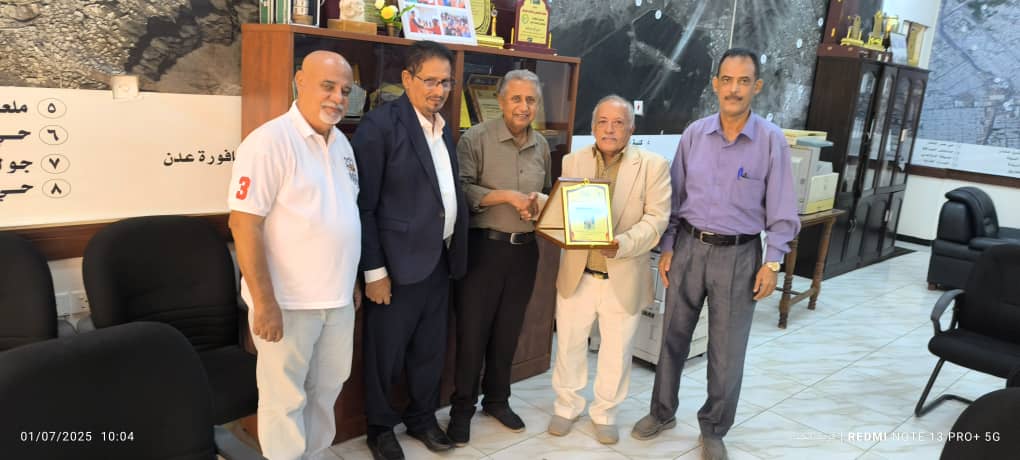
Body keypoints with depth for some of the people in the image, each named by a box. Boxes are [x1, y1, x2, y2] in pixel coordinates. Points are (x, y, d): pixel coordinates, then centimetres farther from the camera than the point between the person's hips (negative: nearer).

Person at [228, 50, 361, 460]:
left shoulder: (341, 143, 10)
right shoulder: (269, 141, -14)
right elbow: (244, 225, -18)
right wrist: (265, 303, -20)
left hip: (337, 299, 7)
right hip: (288, 302, -7)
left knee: (327, 388, 19)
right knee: (285, 397, 7)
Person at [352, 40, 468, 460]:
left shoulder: (443, 128, 10)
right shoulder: (381, 124, -13)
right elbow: (363, 205, -14)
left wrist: (454, 252, 11)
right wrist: (374, 270, -16)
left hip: (440, 259, 7)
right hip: (399, 261, -7)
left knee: (431, 349, 18)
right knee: (386, 352, 9)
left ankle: (422, 417, 37)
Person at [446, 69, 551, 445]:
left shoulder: (541, 145, 9)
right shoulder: (476, 138, -9)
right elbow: (460, 190, -16)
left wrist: (540, 202, -2)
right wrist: (507, 195, -22)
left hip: (525, 249, 5)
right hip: (483, 247, -5)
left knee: (508, 330, 15)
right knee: (472, 330, 3)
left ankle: (497, 399, 32)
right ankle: (462, 407, 19)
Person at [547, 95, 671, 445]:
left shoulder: (653, 165, -6)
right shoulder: (573, 161, 3)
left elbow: (656, 219, -11)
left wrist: (623, 243, -27)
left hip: (624, 278, -2)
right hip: (577, 275, 2)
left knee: (616, 352, 13)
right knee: (569, 344, 15)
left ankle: (605, 413, 35)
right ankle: (567, 405, 36)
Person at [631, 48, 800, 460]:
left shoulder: (772, 140, -7)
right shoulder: (694, 134, 0)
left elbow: (781, 210, -3)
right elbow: (675, 197, 6)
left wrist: (772, 262, -8)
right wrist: (667, 248, 3)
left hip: (739, 255, -2)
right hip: (689, 247, 2)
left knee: (727, 351, 8)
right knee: (673, 337, 14)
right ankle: (662, 412, 34)